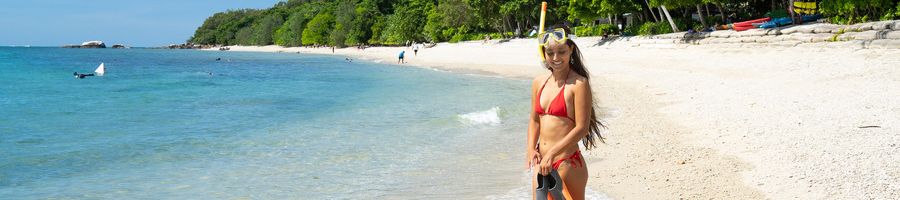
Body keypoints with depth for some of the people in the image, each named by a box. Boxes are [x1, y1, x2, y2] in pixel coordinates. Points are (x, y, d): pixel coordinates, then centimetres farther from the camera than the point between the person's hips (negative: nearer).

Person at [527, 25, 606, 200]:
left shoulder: (579, 84, -12)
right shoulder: (539, 82, 9)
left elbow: (581, 128, -16)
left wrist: (552, 153, -18)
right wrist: (531, 149, -1)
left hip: (568, 163, -6)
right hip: (542, 161, 7)